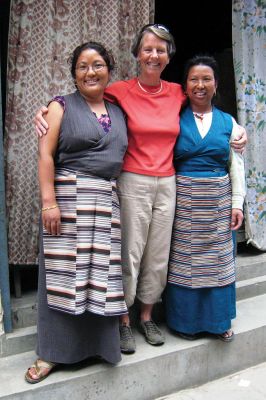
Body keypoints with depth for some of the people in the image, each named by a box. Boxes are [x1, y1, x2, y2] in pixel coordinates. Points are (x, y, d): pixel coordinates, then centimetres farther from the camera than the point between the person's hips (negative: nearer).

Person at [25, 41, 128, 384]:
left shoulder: (118, 112, 18)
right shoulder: (61, 106, 4)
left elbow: (125, 154, 19)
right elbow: (45, 155, -5)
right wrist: (49, 201, -15)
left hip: (108, 202, 4)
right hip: (68, 198, -4)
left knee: (102, 276, 6)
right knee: (64, 273, -1)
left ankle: (99, 343, 22)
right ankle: (53, 353, 12)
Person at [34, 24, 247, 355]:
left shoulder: (177, 93, 7)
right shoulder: (122, 91, -4)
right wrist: (45, 111, -16)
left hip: (166, 184, 4)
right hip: (133, 183, -4)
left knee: (158, 255, 11)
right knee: (130, 254, 1)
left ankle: (147, 317, 30)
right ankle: (124, 321, 21)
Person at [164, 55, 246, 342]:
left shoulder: (227, 122, 8)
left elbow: (236, 165, 9)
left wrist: (237, 203, 3)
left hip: (219, 201, 3)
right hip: (184, 200, -2)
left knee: (217, 259, 10)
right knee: (184, 260, 4)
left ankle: (217, 319, 25)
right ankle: (185, 320, 20)